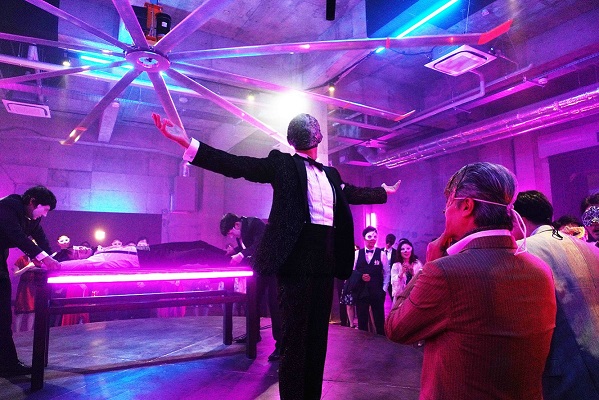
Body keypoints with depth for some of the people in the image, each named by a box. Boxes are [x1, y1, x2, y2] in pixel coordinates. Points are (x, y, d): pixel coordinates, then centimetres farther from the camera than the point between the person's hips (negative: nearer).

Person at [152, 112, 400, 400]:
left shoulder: (331, 174, 19)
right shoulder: (283, 164, 1)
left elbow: (353, 193, 34)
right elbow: (238, 165, -7)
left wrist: (384, 191, 47)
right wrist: (189, 143, -17)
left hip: (325, 261, 6)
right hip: (297, 258, -6)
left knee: (318, 336, 14)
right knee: (295, 336, 0)